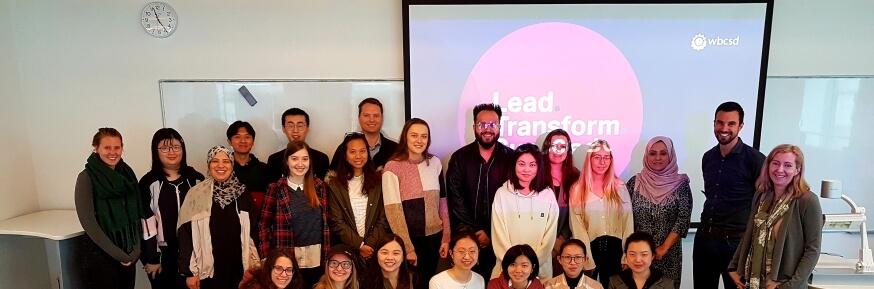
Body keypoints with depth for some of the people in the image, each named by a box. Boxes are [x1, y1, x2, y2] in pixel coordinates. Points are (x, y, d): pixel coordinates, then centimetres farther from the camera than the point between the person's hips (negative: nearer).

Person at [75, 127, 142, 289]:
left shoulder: (127, 174, 4)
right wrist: (118, 254, -14)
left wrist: (135, 249, -4)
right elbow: (88, 222, -15)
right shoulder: (87, 178, -11)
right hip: (101, 253, -5)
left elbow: (136, 215, 6)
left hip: (128, 253, 5)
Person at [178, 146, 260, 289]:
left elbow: (254, 232, 4)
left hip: (239, 270, 2)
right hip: (208, 271, -1)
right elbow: (185, 234, -3)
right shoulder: (196, 194, -4)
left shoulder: (243, 194, 2)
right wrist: (190, 272, -5)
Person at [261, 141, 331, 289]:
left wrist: (327, 255, 4)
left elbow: (325, 221, 8)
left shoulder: (318, 185, 4)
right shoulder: (276, 188, -4)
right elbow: (265, 224, 0)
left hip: (315, 256, 2)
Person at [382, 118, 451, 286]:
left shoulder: (435, 163, 2)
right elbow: (393, 211, -12)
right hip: (409, 238, -4)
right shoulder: (393, 167, -11)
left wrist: (446, 238, 5)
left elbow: (442, 202, 7)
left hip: (434, 237, 4)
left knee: (429, 281, 17)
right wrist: (407, 247, -12)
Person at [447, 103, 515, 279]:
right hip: (467, 236, 1)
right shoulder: (460, 157, 1)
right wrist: (475, 231, -9)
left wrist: (492, 234, -9)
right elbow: (455, 198, -4)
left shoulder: (510, 158, -1)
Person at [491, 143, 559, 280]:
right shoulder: (502, 194, -5)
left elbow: (549, 236, -3)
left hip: (540, 269, 1)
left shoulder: (548, 195, -3)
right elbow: (499, 235, -6)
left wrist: (533, 263, -10)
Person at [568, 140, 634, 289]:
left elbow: (628, 221, 1)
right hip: (590, 248, -1)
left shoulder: (619, 187, 3)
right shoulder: (578, 189, -2)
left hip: (615, 248, 1)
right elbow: (577, 227, -5)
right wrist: (587, 259, -10)